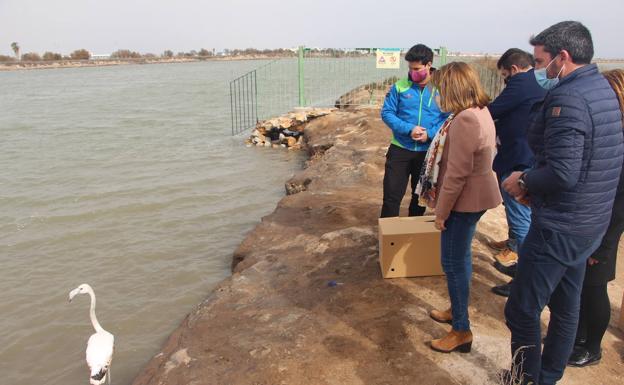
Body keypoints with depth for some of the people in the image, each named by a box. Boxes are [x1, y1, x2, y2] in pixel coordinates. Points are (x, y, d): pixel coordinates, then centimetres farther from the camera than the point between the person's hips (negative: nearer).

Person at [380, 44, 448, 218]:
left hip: (428, 152, 1)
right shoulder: (400, 86, -4)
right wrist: (408, 129, -20)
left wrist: (430, 134, -20)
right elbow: (387, 113, -6)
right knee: (391, 196, 0)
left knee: (421, 196, 16)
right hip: (400, 149, -1)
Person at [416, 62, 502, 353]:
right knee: (460, 257, 22)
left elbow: (456, 174, -25)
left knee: (454, 262, 1)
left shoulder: (464, 120, -25)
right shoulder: (480, 111, 8)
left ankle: (462, 330, 14)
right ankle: (457, 310, 40)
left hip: (464, 201, -10)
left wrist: (441, 211, -16)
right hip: (474, 197, 10)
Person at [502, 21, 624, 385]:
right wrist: (538, 186, 8)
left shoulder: (568, 99, -21)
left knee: (522, 311, 2)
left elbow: (562, 173, -29)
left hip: (559, 227, -10)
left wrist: (525, 180, -11)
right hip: (590, 222, 10)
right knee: (566, 307, 20)